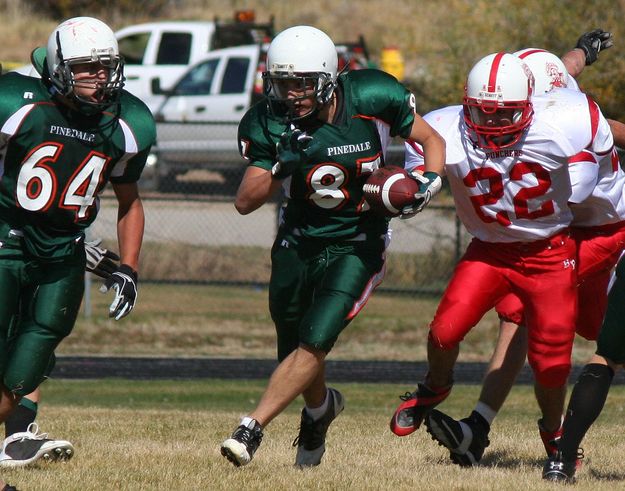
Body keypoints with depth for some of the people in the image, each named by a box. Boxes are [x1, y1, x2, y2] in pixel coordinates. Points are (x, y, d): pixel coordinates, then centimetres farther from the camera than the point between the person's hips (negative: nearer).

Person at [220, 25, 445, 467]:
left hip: (355, 246, -3)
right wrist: (281, 169, -29)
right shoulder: (270, 125, -12)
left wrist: (430, 180, -21)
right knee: (295, 354, 13)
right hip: (297, 243, 3)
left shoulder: (372, 99, -16)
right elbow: (244, 203, -12)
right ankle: (321, 406, 46)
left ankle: (251, 429, -15)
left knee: (314, 343, -19)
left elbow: (431, 140, -1)